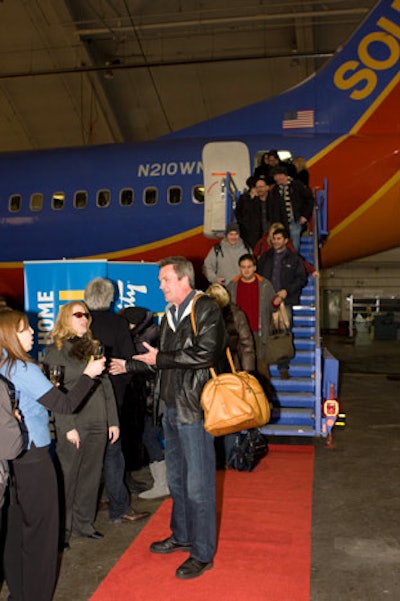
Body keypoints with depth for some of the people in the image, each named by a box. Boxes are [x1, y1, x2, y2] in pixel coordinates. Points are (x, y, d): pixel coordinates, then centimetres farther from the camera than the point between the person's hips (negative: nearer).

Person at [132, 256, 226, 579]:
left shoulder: (206, 309, -11)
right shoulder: (170, 313, 15)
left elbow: (204, 355, -22)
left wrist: (160, 358, -15)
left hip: (193, 408, -8)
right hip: (171, 406, 8)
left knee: (198, 485, 0)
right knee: (177, 480, 20)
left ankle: (202, 553, 14)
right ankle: (182, 536, 37)